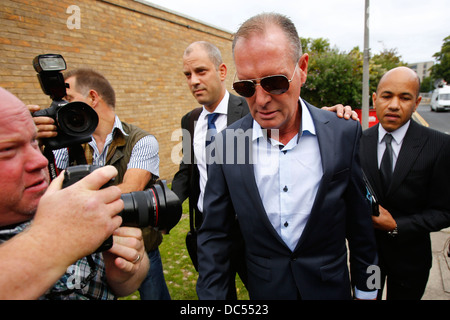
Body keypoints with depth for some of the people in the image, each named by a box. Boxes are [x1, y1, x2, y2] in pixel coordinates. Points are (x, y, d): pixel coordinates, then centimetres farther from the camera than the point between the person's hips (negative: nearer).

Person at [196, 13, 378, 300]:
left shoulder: (344, 134, -14)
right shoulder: (226, 142, -13)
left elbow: (359, 223, -4)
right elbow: (215, 234, -7)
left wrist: (366, 289, 5)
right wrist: (211, 295, -11)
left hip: (330, 287, 0)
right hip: (263, 289, 1)